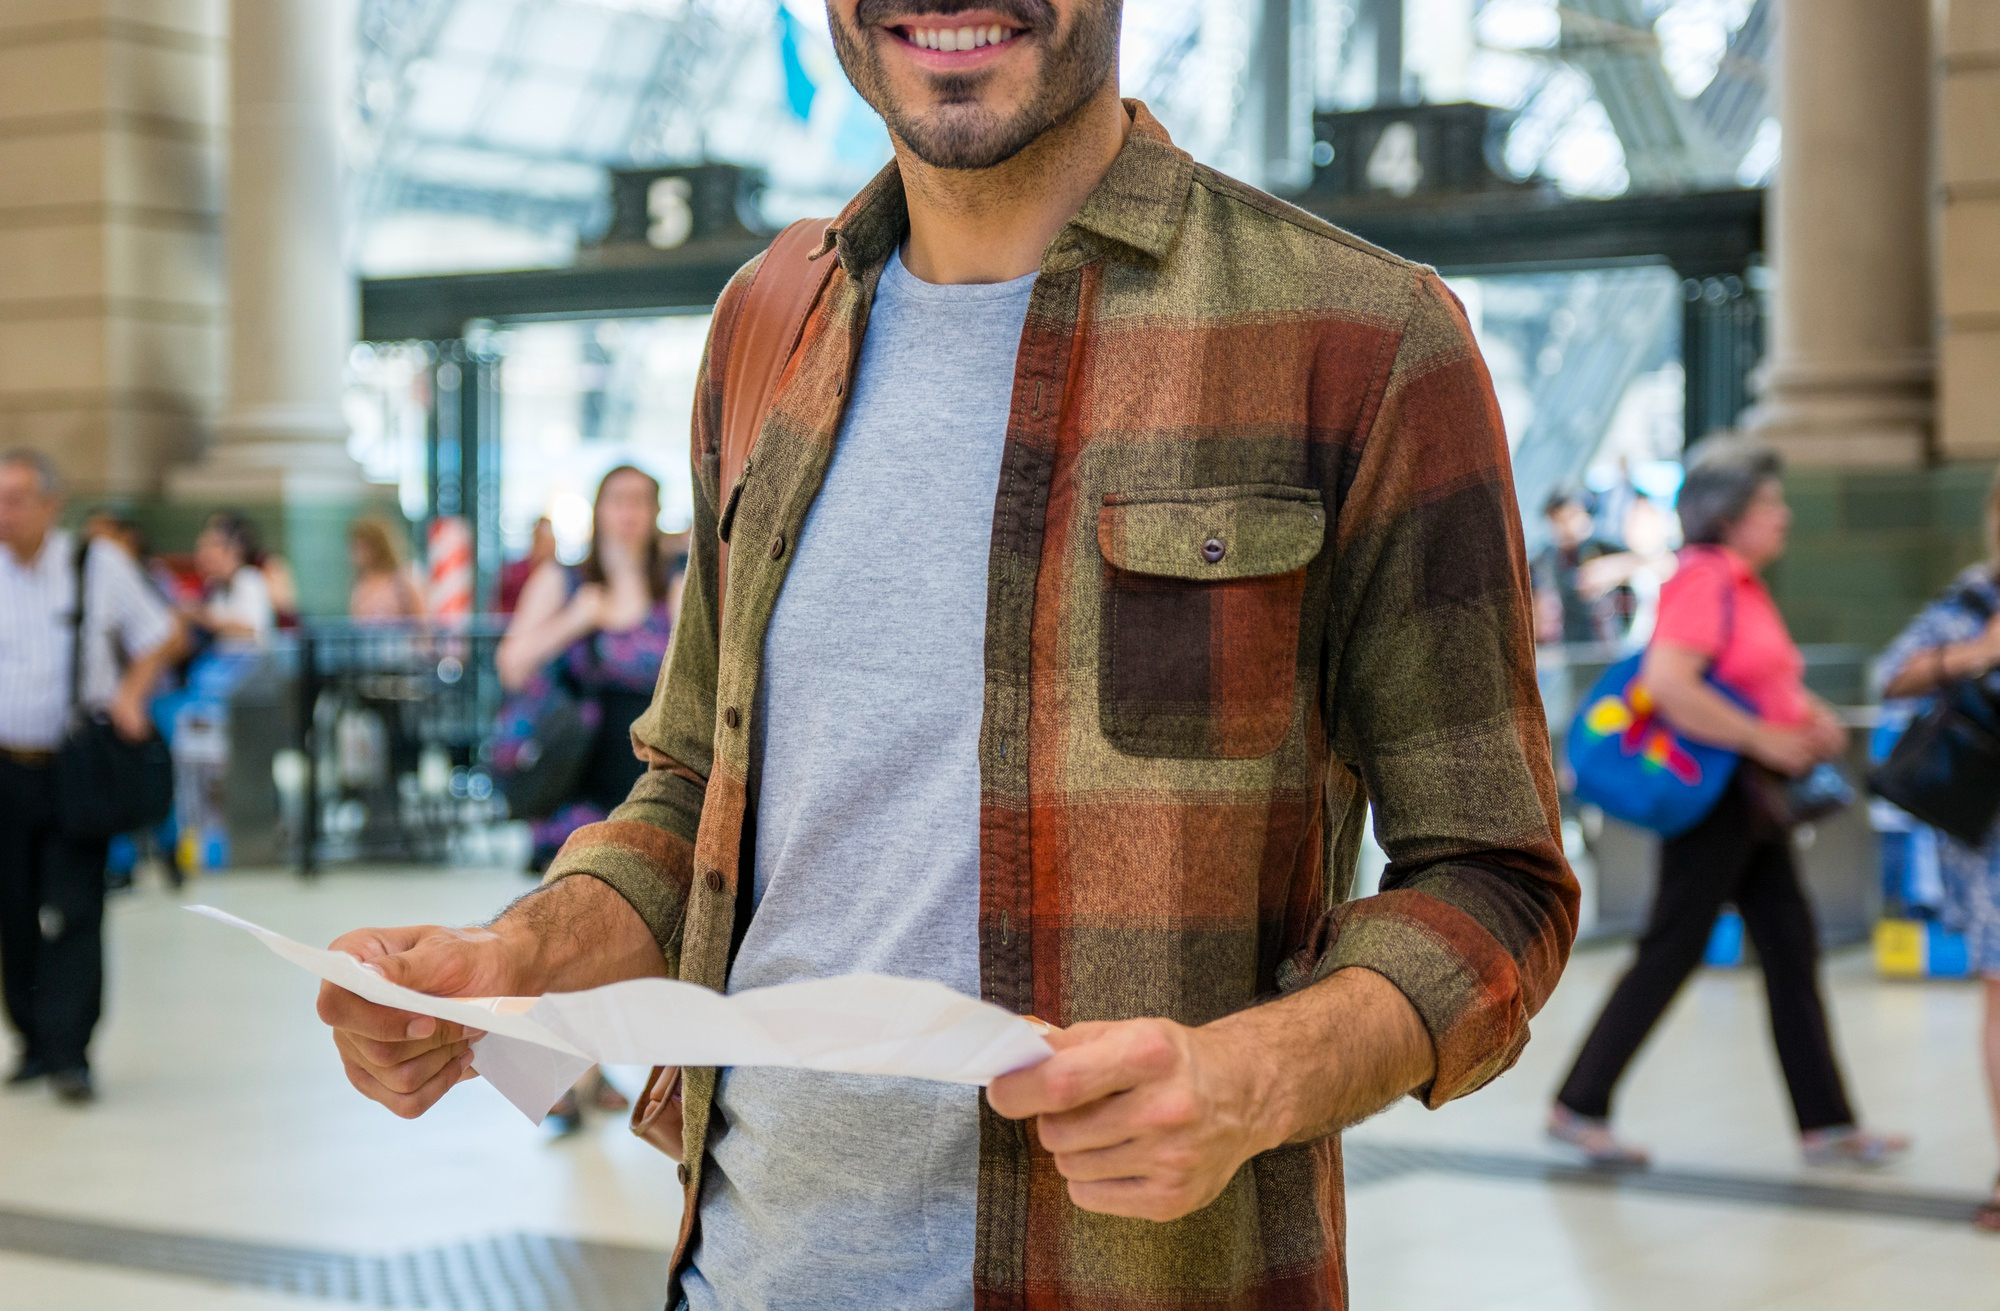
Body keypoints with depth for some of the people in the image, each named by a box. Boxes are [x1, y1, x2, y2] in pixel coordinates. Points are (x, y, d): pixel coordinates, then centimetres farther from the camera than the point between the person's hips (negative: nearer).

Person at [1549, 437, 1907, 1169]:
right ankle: (1579, 1107, 6)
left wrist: (1810, 718, 7)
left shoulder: (1743, 585, 15)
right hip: (1711, 797, -10)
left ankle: (1827, 1126, 11)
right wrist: (1767, 739, -23)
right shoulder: (1704, 579, -16)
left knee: (1792, 955, 8)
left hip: (1753, 802, 10)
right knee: (1671, 954, -4)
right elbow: (1668, 684, -28)